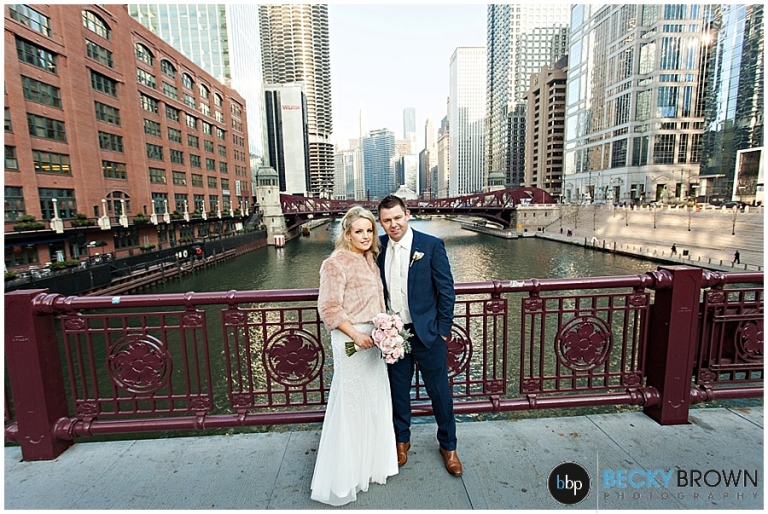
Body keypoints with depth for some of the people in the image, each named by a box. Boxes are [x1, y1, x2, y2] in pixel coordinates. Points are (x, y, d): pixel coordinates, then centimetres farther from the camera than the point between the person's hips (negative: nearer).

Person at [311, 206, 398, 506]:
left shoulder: (370, 259, 10)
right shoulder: (336, 263, -15)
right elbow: (328, 308, -17)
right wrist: (356, 334, -21)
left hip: (373, 339, 8)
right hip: (352, 341, -8)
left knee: (375, 402, 19)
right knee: (351, 405, 4)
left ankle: (371, 464, 41)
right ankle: (343, 479, 26)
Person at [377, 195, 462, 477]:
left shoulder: (431, 245, -11)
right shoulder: (378, 247, -1)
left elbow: (446, 290, -7)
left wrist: (443, 329, -7)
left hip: (427, 332, -2)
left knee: (440, 391, 13)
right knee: (398, 390, 18)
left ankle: (448, 445, 36)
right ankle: (402, 439, 42)